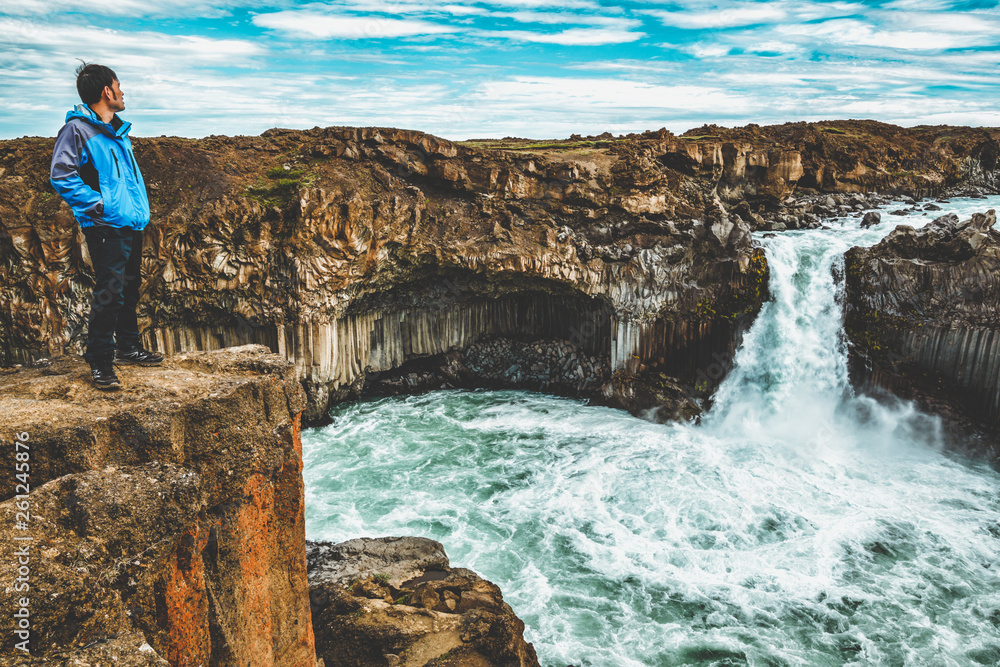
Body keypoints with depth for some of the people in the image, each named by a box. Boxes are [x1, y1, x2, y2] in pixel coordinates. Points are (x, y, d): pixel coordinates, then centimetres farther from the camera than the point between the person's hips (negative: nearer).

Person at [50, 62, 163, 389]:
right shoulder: (77, 129, -8)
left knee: (130, 289, 16)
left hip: (133, 224, 9)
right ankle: (100, 361, 0)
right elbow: (62, 176, -15)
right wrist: (99, 204, -18)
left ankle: (128, 347, 29)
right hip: (106, 228, -9)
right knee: (109, 293, -9)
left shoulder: (117, 130, 18)